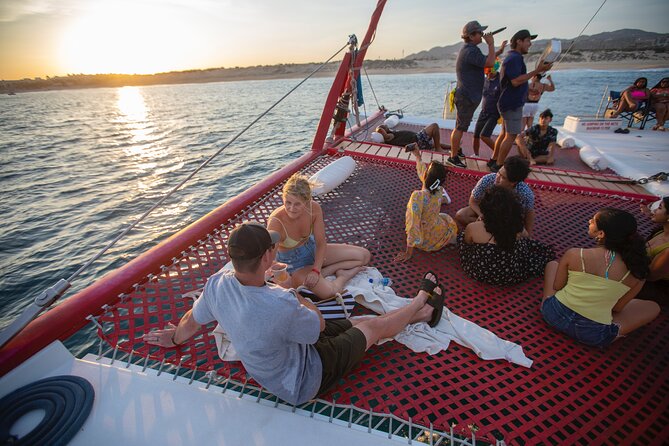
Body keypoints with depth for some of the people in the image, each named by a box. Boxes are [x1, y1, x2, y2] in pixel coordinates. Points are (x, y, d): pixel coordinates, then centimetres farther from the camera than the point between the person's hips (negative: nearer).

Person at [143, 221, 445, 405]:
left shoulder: (217, 284, -22)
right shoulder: (281, 306, -44)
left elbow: (191, 322, -1)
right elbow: (319, 324, -22)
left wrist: (175, 338, 22)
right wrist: (292, 294, -8)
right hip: (303, 381, -6)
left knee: (358, 322, 17)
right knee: (372, 326, 11)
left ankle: (424, 313, 39)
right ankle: (422, 298, 39)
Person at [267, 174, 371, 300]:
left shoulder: (314, 208, -22)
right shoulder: (276, 222, -33)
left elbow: (321, 243, -13)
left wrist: (316, 270, -24)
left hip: (312, 249, 5)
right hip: (292, 263, -5)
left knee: (364, 255, 3)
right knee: (328, 291, -30)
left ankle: (323, 273, -3)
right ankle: (343, 276, 3)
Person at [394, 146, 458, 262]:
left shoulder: (418, 196, -35)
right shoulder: (438, 190, -18)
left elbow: (413, 225, -34)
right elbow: (422, 172, 2)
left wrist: (408, 253, -24)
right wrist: (418, 156, 18)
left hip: (424, 242, -2)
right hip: (439, 237, 3)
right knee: (448, 219, 37)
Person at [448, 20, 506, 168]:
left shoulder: (468, 49, 16)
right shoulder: (471, 51, -19)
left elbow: (486, 61, 24)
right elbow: (489, 63, -26)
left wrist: (499, 51, 16)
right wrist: (491, 44, -15)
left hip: (466, 94, 11)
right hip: (467, 96, -11)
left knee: (461, 126, 19)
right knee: (460, 127, -6)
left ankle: (456, 149, 32)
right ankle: (453, 157, -1)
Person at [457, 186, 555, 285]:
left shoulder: (473, 228, -24)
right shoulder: (517, 227, -17)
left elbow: (467, 243, 1)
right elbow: (526, 237, 9)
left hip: (481, 274, -1)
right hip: (512, 276, 2)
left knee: (461, 236, 22)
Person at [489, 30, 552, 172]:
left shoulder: (511, 57, 17)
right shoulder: (515, 58, -16)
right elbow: (515, 81, -25)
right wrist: (537, 71, -24)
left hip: (507, 102, 11)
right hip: (512, 104, -11)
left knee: (505, 133, 15)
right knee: (511, 135, -7)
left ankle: (493, 161, 21)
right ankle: (498, 166, -4)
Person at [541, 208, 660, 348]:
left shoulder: (574, 254, -18)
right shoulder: (636, 271, -15)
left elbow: (557, 286, -4)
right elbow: (617, 308, -3)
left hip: (556, 316, -1)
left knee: (552, 264, 24)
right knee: (653, 307, 23)